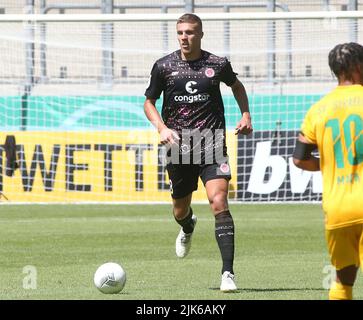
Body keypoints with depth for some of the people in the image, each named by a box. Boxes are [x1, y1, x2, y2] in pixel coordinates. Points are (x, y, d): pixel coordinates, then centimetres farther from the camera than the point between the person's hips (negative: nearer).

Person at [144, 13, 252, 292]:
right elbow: (149, 102, 12)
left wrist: (246, 114, 9)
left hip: (212, 146, -2)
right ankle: (188, 228, 56)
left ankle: (228, 273, -21)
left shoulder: (218, 65, 1)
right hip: (179, 147, 2)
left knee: (219, 202, -19)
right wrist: (162, 128, -6)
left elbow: (236, 85, 23)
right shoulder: (164, 66, 1)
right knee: (180, 210, 15)